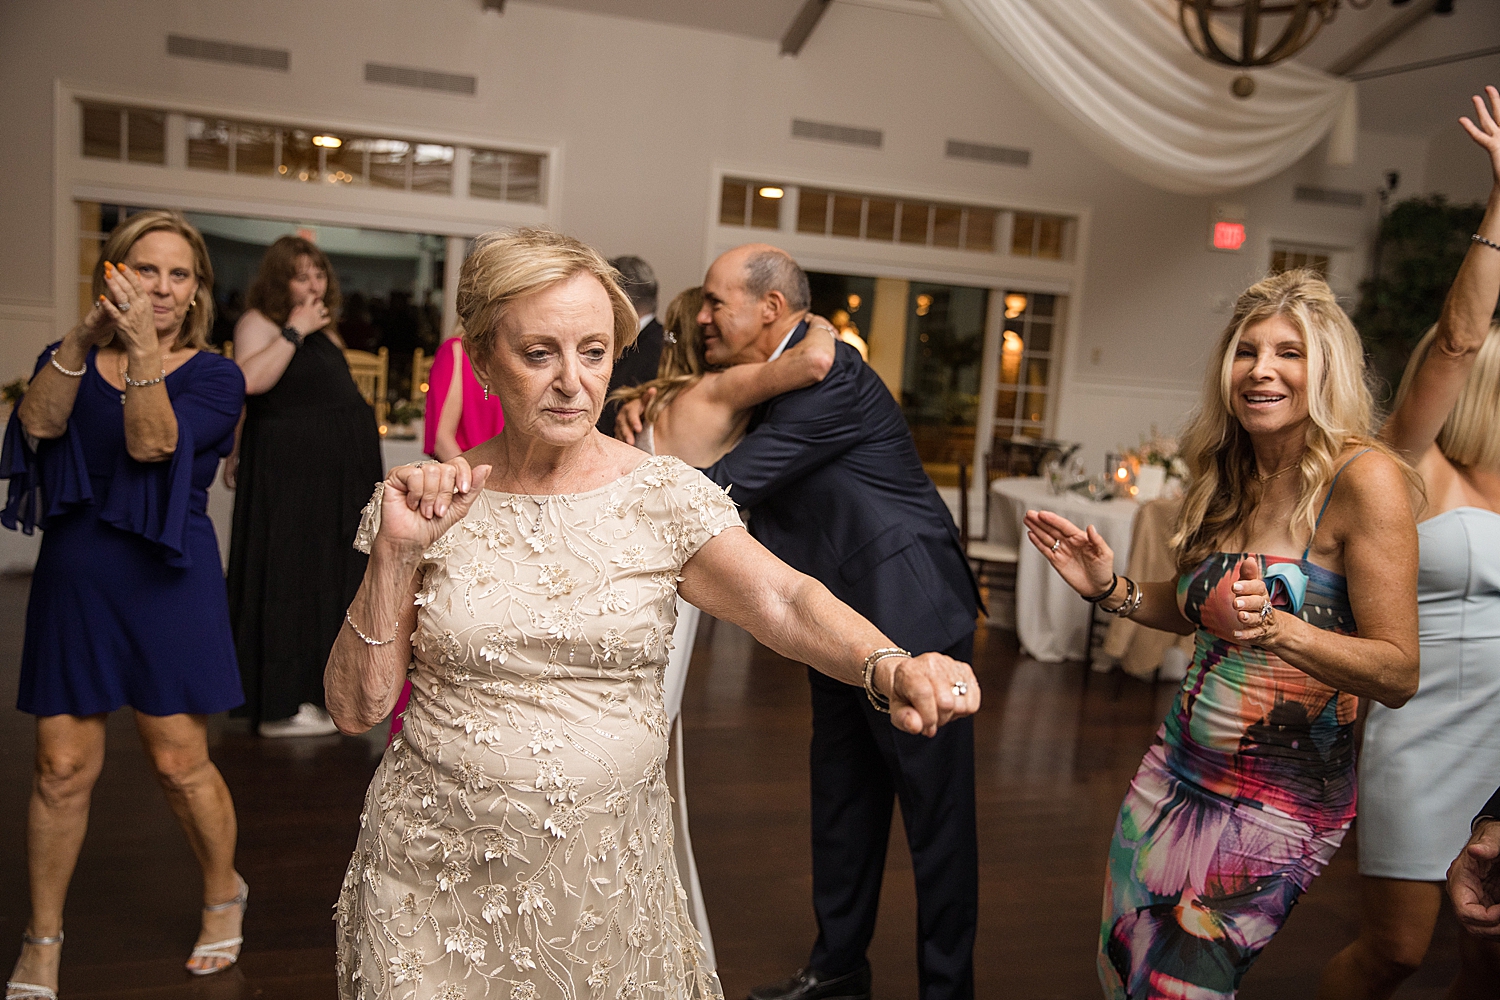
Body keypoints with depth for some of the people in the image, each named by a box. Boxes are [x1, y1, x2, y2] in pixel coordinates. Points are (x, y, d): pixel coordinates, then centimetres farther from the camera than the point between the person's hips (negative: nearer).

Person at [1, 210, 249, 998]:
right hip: (72, 578, 3)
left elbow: (152, 444, -17)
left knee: (178, 761, 2)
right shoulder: (71, 359, 10)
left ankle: (223, 894, 27)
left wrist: (142, 349, -29)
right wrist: (84, 338, -21)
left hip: (166, 584, -2)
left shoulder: (213, 376, 0)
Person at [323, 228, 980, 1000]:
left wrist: (889, 667, -40)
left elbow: (786, 602, -21)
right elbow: (356, 707, -4)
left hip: (608, 873, 1)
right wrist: (396, 555, -18)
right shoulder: (429, 503, -5)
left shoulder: (664, 497, -6)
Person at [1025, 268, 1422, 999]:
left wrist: (1275, 629, -33)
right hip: (1178, 769, 6)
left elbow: (1399, 674, -18)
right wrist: (1110, 589, 0)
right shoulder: (1227, 476, 4)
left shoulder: (1362, 478, -16)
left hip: (1278, 799, -6)